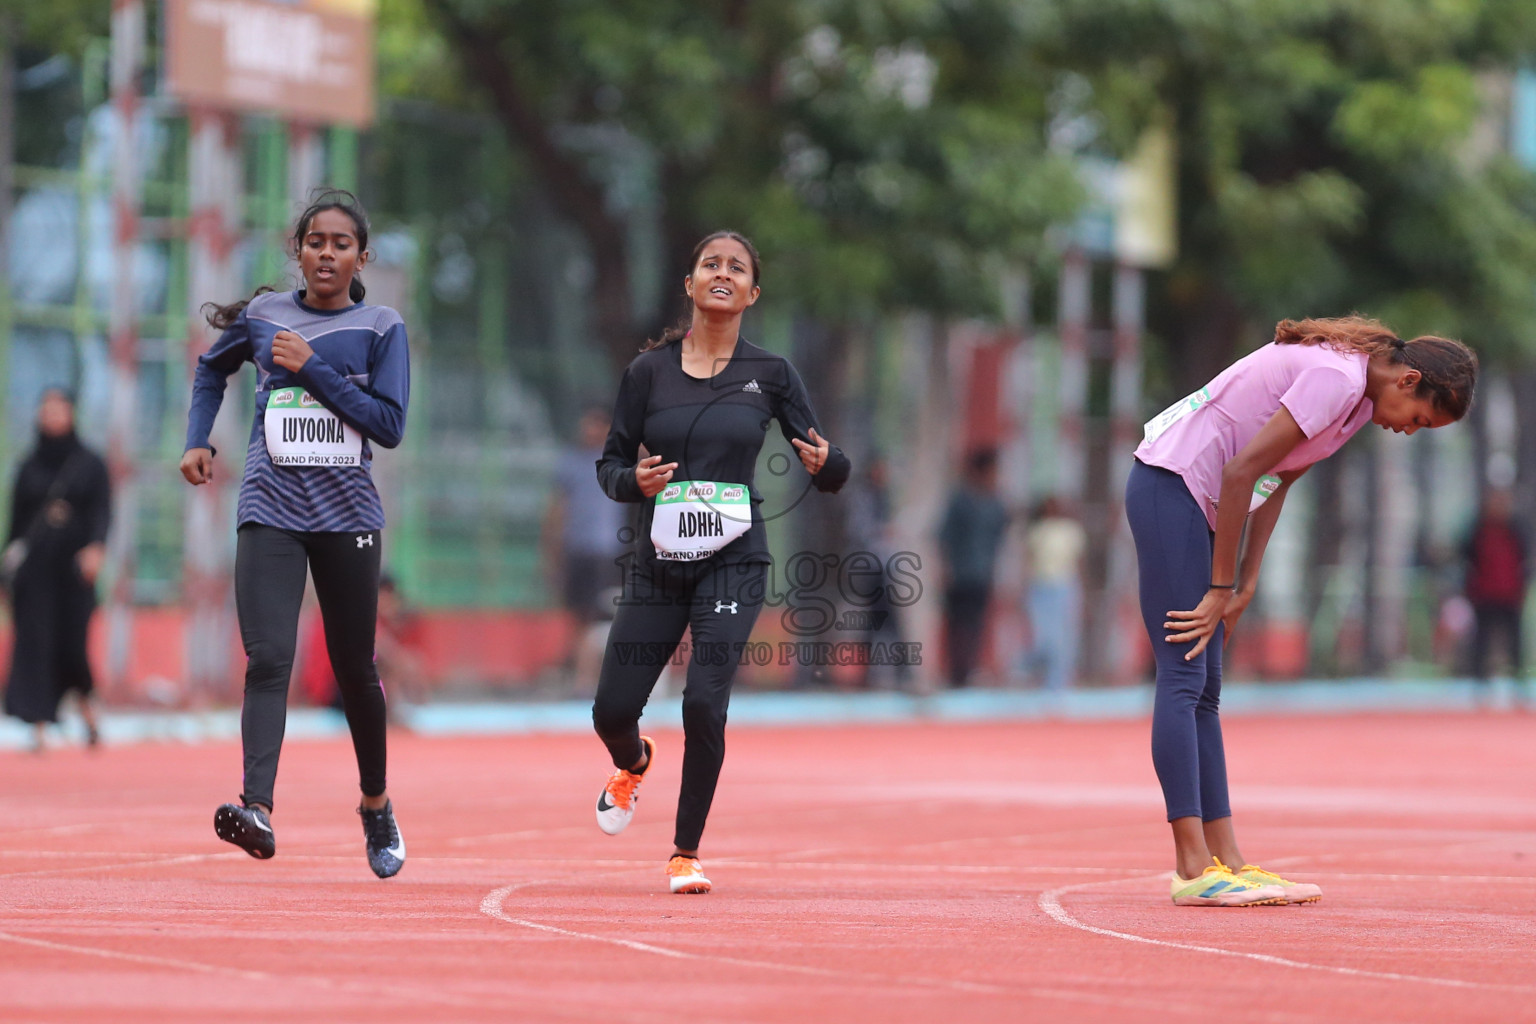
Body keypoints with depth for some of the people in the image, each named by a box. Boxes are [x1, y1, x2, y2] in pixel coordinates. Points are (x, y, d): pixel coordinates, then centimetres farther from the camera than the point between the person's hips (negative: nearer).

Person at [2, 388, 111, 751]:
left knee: (73, 640, -7)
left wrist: (96, 547, -21)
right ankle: (40, 727, -9)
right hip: (35, 566, 1)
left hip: (73, 562, -1)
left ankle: (87, 710, 20)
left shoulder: (90, 463, 5)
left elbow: (102, 510, -5)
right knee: (35, 639, -8)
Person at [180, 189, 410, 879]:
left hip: (347, 512, 0)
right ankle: (257, 809, -29)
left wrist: (313, 369, -11)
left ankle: (376, 804, 30)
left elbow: (389, 424, -7)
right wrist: (198, 439, 13)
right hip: (270, 509, 0)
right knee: (267, 660, -16)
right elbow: (213, 369, 27)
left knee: (354, 668, 9)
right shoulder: (262, 317, 8)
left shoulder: (381, 329, 3)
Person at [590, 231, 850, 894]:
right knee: (611, 710, 2)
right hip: (657, 561, 2)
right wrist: (636, 481, -15)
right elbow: (610, 464, 8)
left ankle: (686, 853, -1)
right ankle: (633, 765, 41)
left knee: (704, 702, -18)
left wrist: (825, 461, -20)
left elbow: (832, 475, 3)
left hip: (733, 560, -2)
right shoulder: (648, 371, 3)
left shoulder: (769, 374, 1)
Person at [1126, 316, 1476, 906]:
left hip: (1201, 502, 10)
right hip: (1170, 484, -10)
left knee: (1204, 690, 6)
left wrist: (1242, 587, 7)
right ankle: (1194, 869, -14)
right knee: (1183, 678, -12)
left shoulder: (1361, 393, 11)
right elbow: (1242, 470, -20)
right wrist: (1223, 589, -13)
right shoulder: (1338, 377, -20)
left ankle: (1226, 863, 5)